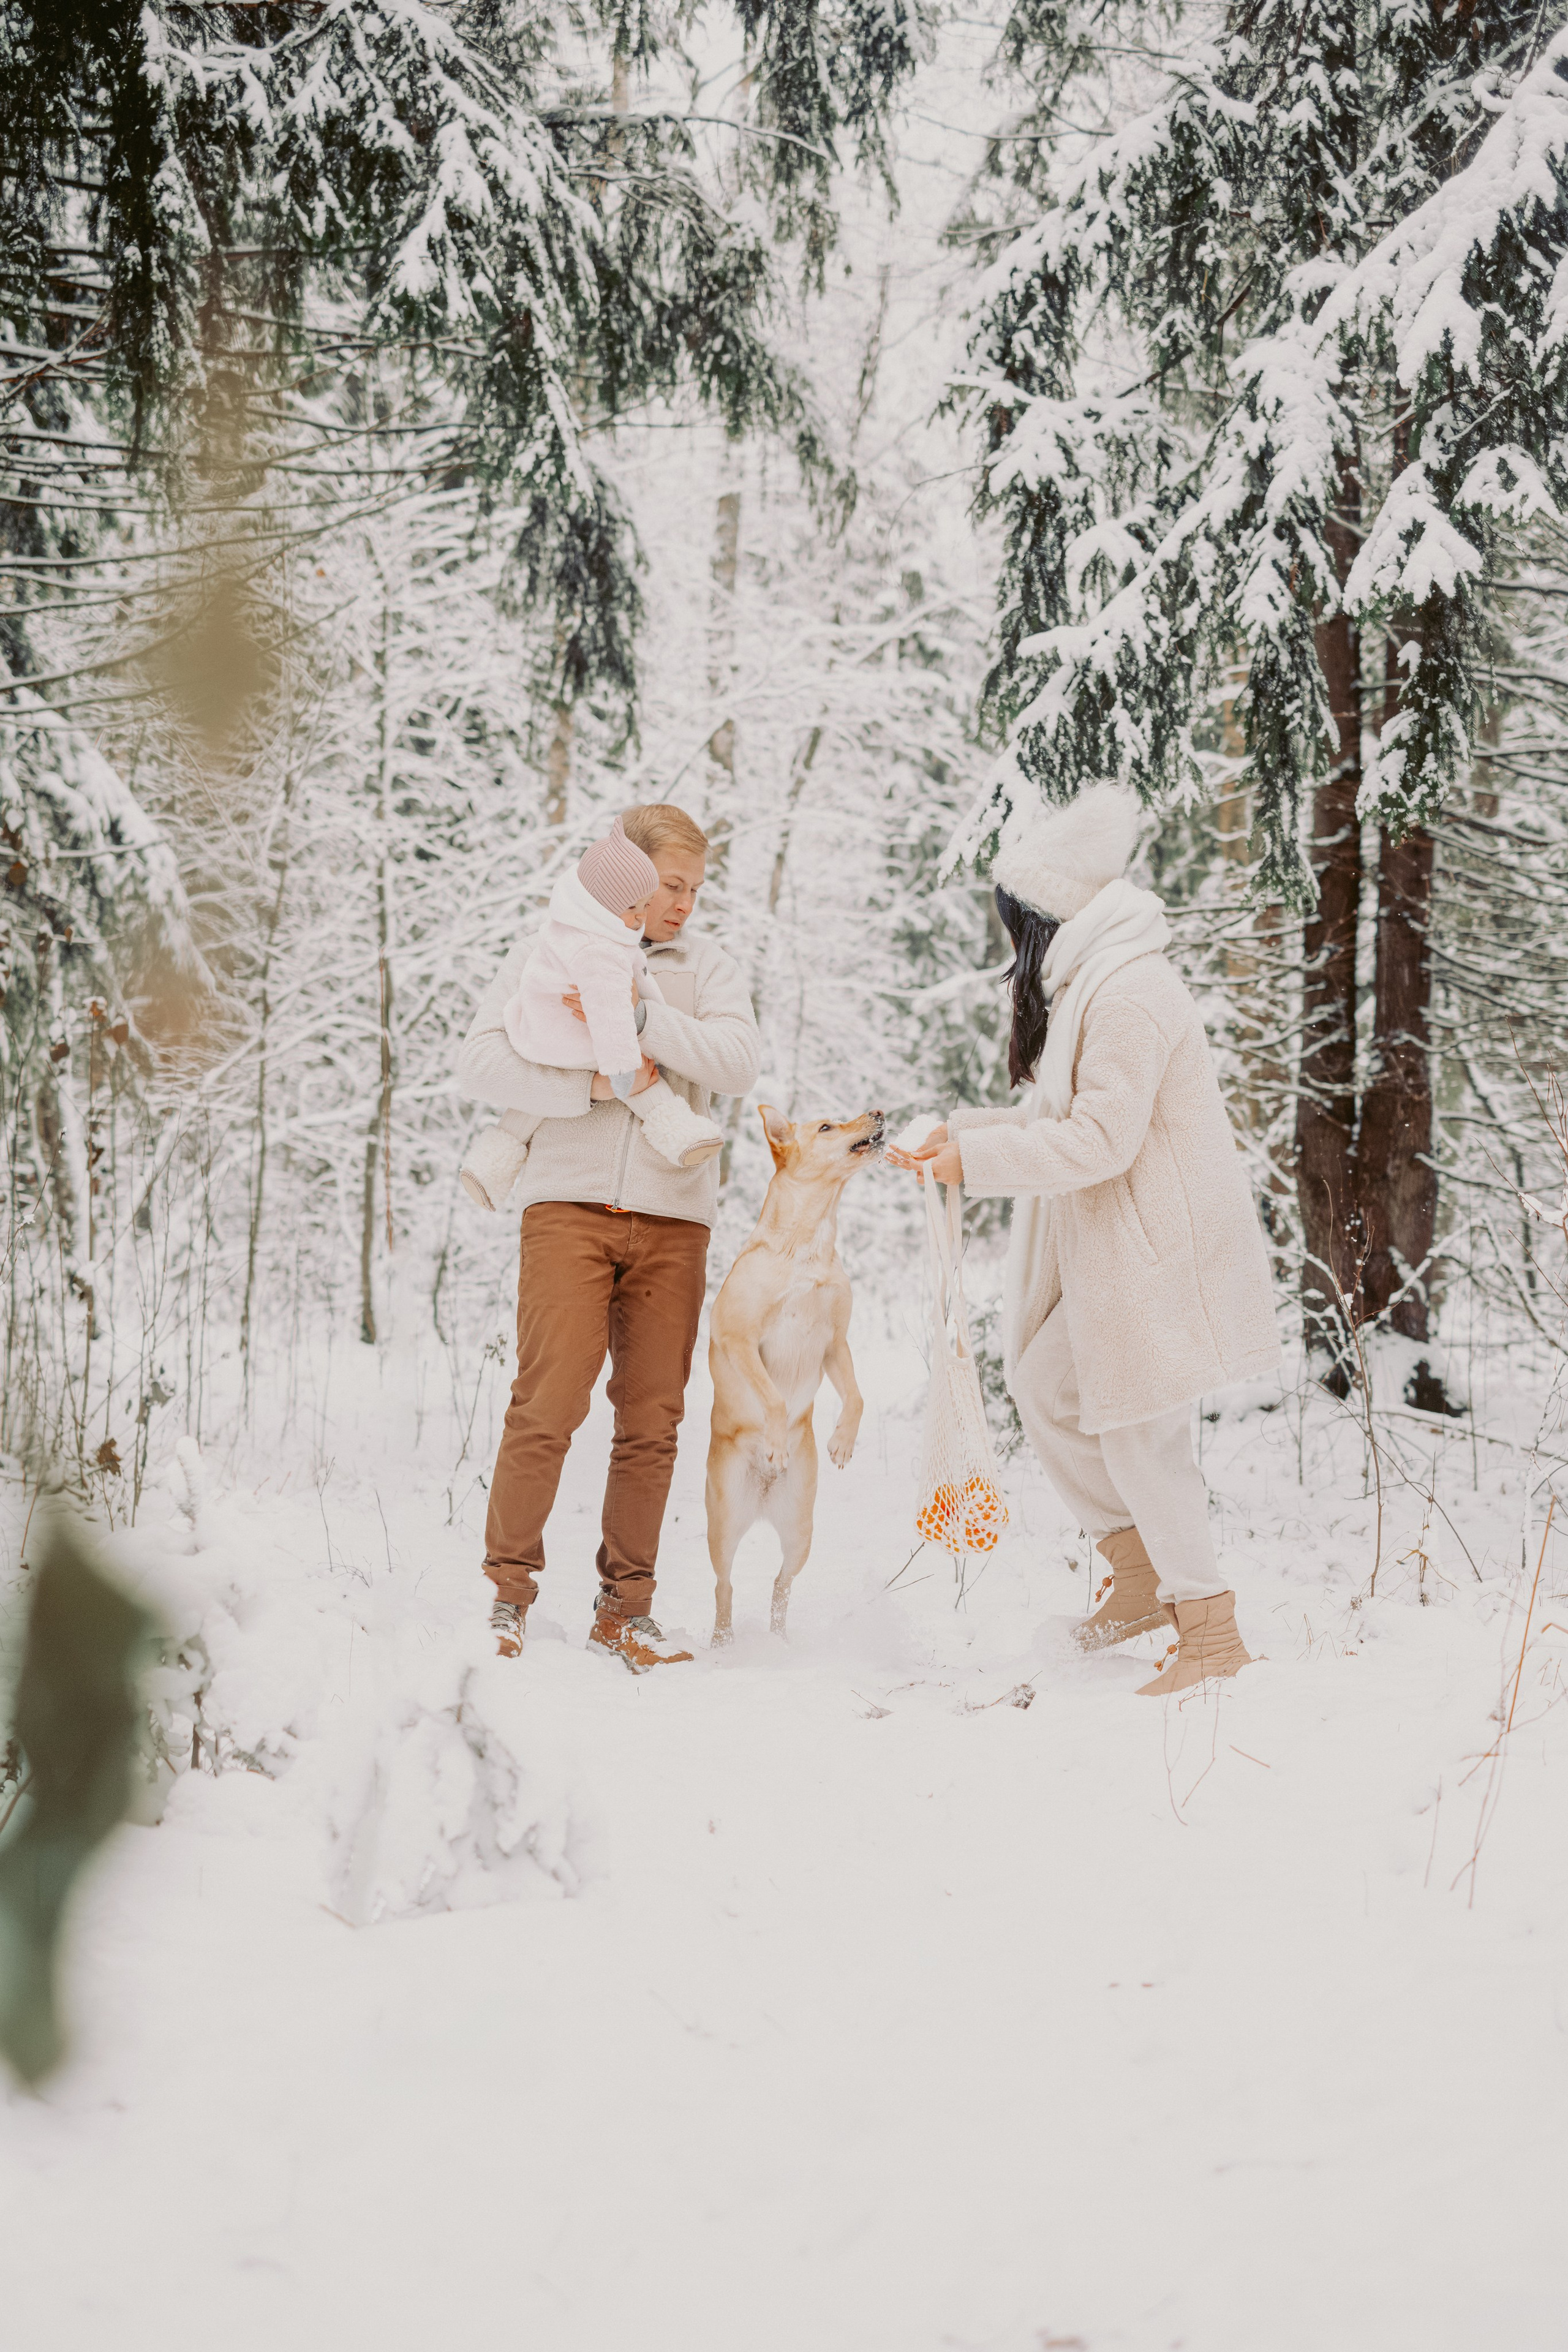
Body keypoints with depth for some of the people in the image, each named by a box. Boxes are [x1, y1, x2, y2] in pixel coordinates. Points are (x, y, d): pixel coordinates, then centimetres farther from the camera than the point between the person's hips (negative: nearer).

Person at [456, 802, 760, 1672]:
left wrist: (638, 1014, -14)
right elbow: (480, 1060, -2)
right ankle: (510, 1586, 4)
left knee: (652, 1419, 2)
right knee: (549, 1400, -11)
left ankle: (625, 1607, 11)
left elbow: (737, 1064, -4)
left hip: (673, 1216, 3)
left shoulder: (709, 966, 13)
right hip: (570, 1202, -3)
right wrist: (591, 1085, -12)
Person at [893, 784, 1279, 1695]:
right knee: (1046, 1389, 15)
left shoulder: (1129, 994, -21)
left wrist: (979, 1160, -19)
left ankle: (1212, 1633, 4)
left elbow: (1100, 1137, -24)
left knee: (1138, 1434, -5)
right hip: (1114, 1250, 11)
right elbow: (1068, 1114, 21)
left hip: (1160, 1248, -11)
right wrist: (969, 1131, 12)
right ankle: (1144, 1570, 23)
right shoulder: (1090, 985, 13)